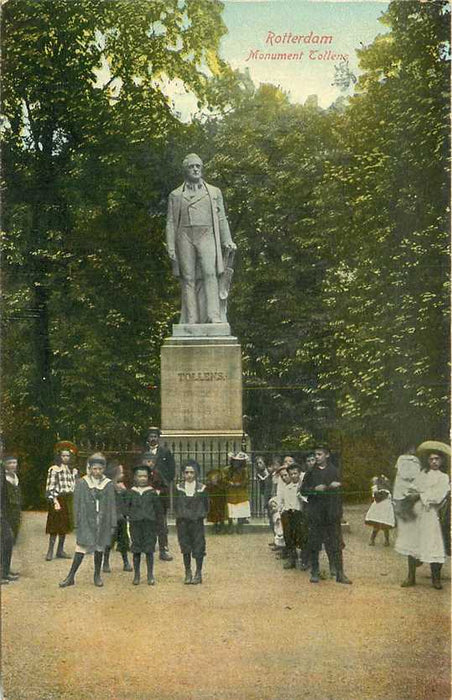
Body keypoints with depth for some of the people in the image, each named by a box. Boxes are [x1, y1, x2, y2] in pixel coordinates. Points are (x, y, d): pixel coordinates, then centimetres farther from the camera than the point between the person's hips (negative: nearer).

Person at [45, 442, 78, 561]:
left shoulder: (73, 471, 13)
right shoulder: (54, 469, -6)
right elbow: (50, 487, -11)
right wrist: (55, 501, -19)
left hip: (69, 501, 6)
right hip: (58, 499, -6)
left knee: (65, 526, 9)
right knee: (56, 526, -8)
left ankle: (60, 550, 15)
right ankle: (50, 551, -5)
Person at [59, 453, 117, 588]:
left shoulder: (108, 484, 2)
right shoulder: (81, 483, -1)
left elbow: (112, 505, 5)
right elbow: (77, 505, 1)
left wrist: (113, 525, 2)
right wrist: (77, 524, -3)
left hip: (102, 522, 2)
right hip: (86, 522, -2)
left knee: (100, 549, 9)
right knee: (81, 549, -7)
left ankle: (97, 575, 23)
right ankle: (71, 577, -1)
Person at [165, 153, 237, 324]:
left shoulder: (214, 192, 16)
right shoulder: (176, 195, 15)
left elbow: (222, 219, 13)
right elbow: (171, 223, 11)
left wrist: (227, 242, 1)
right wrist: (171, 248, 1)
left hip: (207, 238, -1)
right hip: (185, 238, 1)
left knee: (210, 273, -19)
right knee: (188, 279, -4)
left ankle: (214, 317, -25)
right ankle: (191, 321, -4)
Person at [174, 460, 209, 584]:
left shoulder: (201, 488, -1)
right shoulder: (179, 488, 3)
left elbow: (206, 506, 4)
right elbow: (175, 505, 8)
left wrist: (200, 515, -4)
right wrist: (179, 516, -1)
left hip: (197, 522, -2)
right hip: (182, 523, 2)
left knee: (198, 548, 1)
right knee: (185, 548, 7)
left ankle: (198, 573, 11)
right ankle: (188, 573, 17)